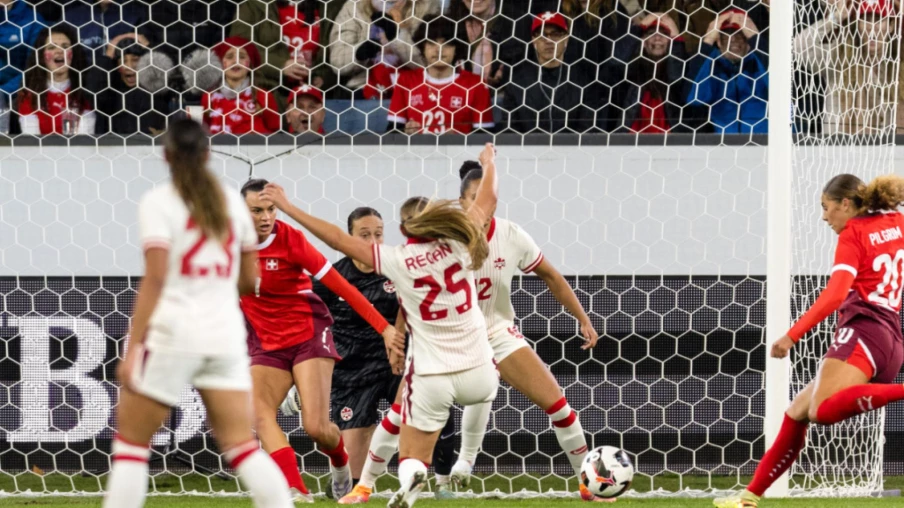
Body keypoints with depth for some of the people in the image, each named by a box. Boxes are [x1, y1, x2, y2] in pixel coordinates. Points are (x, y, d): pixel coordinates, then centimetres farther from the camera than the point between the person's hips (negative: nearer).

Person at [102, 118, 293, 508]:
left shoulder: (158, 203, -5)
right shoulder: (231, 201, 11)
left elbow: (155, 278, -15)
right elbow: (249, 279, 15)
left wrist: (132, 349, -16)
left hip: (171, 332, -5)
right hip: (225, 335, 5)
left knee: (130, 442, 5)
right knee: (241, 445, 4)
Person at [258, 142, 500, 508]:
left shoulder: (397, 260, -7)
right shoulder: (459, 245, -4)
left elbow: (337, 239, -3)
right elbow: (488, 200, 13)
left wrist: (288, 207, 4)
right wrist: (489, 162, 33)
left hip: (430, 378, -2)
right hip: (477, 374, 2)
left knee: (412, 459, 7)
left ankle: (410, 478, -27)